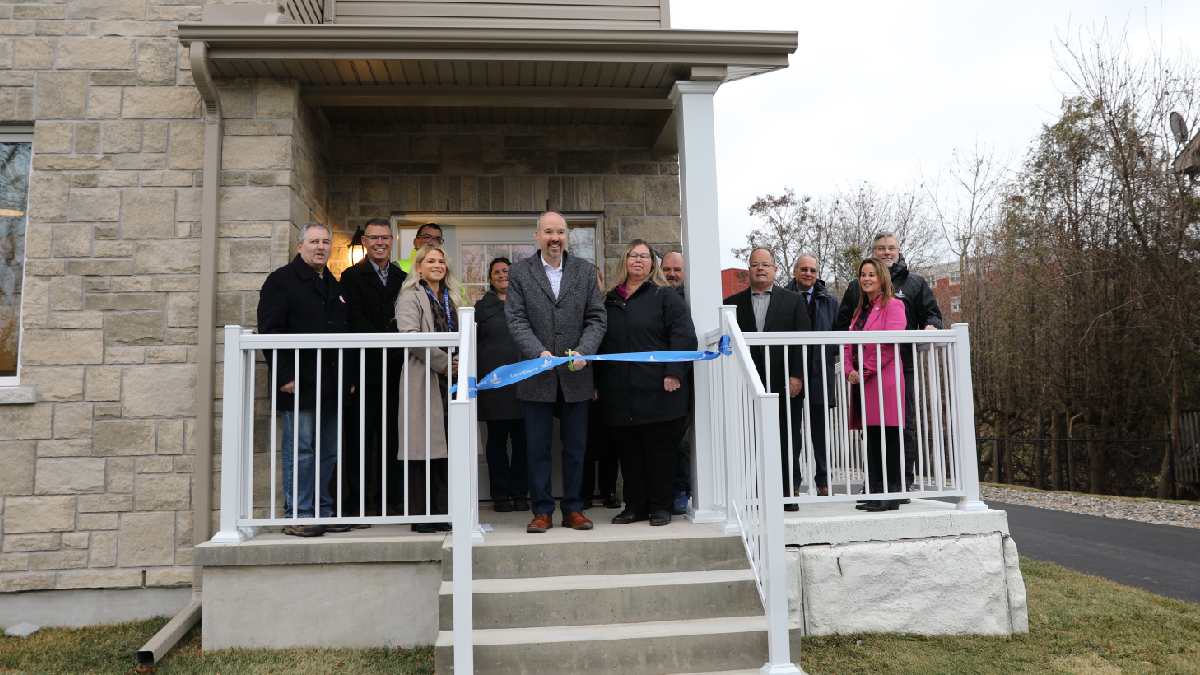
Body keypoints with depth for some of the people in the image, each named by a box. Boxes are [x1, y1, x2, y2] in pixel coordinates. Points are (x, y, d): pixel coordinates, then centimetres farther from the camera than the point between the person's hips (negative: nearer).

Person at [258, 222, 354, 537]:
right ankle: (298, 516, 5)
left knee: (328, 451, 9)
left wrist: (349, 376, 14)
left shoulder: (336, 287, 20)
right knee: (300, 449, -3)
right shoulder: (281, 280, -1)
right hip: (299, 383, -6)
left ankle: (322, 512, 17)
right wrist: (284, 376, -15)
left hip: (332, 385, 7)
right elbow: (269, 331, -8)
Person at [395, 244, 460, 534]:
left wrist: (458, 364, 8)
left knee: (443, 448, 7)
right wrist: (443, 363, -13)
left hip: (447, 381, 7)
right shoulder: (410, 297, -1)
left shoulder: (450, 298, 22)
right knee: (423, 447, -6)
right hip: (422, 380, -7)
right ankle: (420, 517, 0)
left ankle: (441, 514, 13)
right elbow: (410, 336, -14)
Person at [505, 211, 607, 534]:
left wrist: (583, 352, -13)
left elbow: (596, 317, 3)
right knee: (538, 447, 5)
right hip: (537, 375, -1)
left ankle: (572, 509, 20)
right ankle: (542, 511, 16)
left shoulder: (584, 270, 7)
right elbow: (516, 319, -5)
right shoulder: (519, 272, 2)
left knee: (575, 446, 9)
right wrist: (540, 353, -19)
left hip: (576, 374, 2)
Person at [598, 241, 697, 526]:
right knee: (629, 452, 10)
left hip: (657, 392, -4)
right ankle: (634, 506, 20)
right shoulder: (611, 299, 15)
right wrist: (598, 382, 11)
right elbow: (601, 342, 18)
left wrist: (674, 373, -16)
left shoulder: (664, 295, 2)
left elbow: (684, 334, -7)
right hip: (620, 394, 4)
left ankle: (661, 506, 13)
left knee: (661, 450, 2)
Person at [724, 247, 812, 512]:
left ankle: (788, 495, 12)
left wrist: (797, 376, -7)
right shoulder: (734, 302, 11)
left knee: (788, 444, 3)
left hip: (786, 385, 0)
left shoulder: (793, 300, 11)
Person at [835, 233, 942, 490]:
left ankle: (905, 479, 5)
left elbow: (931, 312, 13)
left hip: (904, 365, -1)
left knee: (905, 424, -1)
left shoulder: (914, 283, 15)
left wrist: (930, 326, -9)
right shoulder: (857, 286, 17)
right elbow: (842, 323, 18)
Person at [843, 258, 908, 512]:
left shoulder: (893, 306, -3)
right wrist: (849, 370, 0)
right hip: (860, 384, 8)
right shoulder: (860, 310, 21)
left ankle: (893, 495, -1)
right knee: (871, 439, 10)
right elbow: (848, 343, 17)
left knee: (888, 440, -5)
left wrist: (865, 371, -14)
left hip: (884, 382, -8)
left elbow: (889, 345, -14)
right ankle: (876, 492, 16)